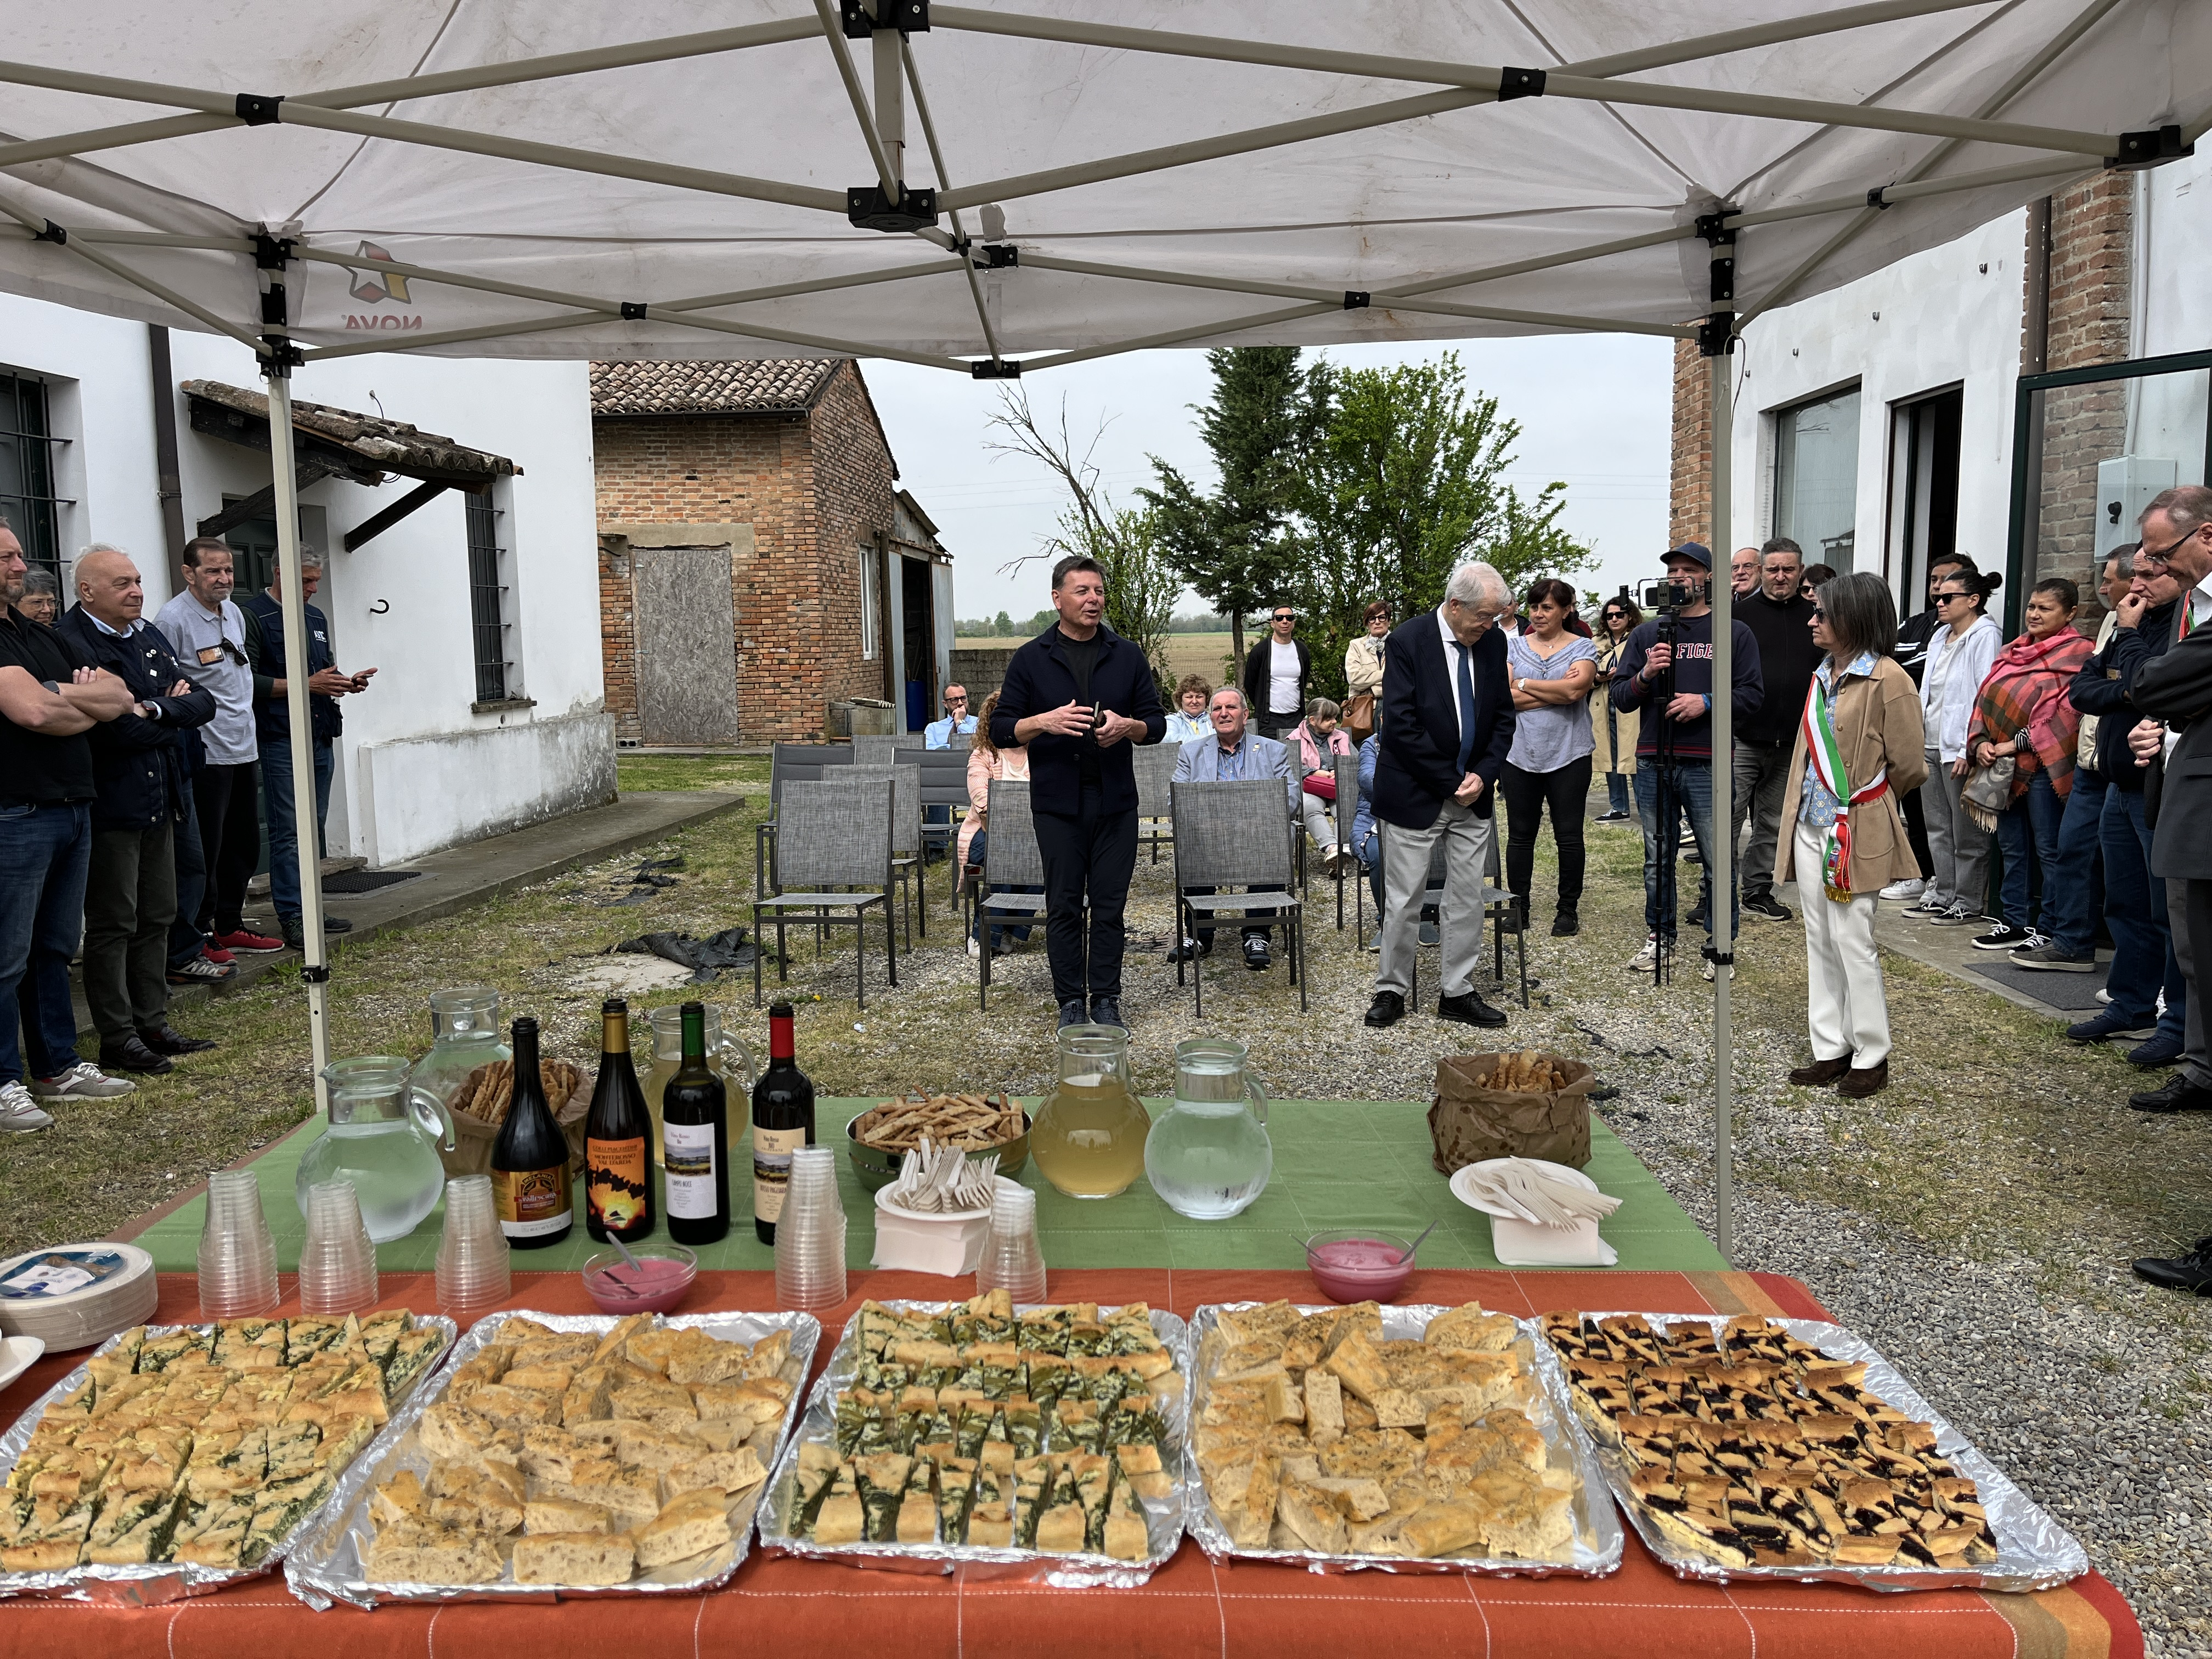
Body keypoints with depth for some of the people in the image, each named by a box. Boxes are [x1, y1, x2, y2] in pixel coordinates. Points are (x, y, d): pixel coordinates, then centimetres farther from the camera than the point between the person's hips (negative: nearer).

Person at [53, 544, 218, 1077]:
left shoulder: (149, 636, 12)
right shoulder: (69, 644, -15)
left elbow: (203, 703, 5)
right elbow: (118, 729, -23)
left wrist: (155, 709, -14)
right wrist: (174, 711, -6)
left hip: (159, 799, 8)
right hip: (111, 807, -8)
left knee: (157, 917, 14)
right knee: (112, 924, 1)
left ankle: (152, 1026, 23)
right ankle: (117, 1039, 10)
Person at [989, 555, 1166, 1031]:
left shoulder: (1127, 656, 7)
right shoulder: (1031, 659, 3)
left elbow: (1157, 723, 10)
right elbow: (1001, 729, 1)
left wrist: (1127, 726, -12)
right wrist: (1045, 722, -18)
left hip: (1115, 801, 1)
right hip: (1057, 802, -1)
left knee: (1110, 903, 4)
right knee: (1064, 905, 4)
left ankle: (1106, 1000, 15)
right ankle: (1071, 1002, 14)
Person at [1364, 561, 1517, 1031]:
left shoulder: (1492, 642, 2)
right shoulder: (1407, 641, -14)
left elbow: (1503, 715, 9)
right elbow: (1400, 724, -17)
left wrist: (1483, 775, -6)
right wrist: (1450, 783, -15)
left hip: (1473, 796, 5)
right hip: (1416, 794, -5)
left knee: (1468, 899, 9)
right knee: (1403, 901, 3)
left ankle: (1457, 993, 21)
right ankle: (1391, 990, 18)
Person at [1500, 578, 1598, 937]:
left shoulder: (1582, 648, 3)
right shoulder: (1514, 647, 8)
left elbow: (1575, 690, -16)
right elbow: (1506, 698, -6)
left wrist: (1525, 684, -7)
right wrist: (1557, 690, -11)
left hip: (1568, 756, -2)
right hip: (1520, 755, 2)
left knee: (1569, 836, 3)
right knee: (1520, 835, 7)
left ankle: (1568, 909, 15)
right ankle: (1519, 908, 16)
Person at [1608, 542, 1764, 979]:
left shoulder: (1735, 634, 7)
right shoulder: (1646, 633, 14)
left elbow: (1750, 697, 0)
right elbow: (1620, 697, 10)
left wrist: (1706, 702, -15)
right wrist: (1645, 676, -9)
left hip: (1708, 765, -3)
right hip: (1653, 762, 3)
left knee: (1718, 860, -2)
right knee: (1657, 857, 10)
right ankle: (1659, 935, 22)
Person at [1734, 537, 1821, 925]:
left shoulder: (1815, 616, 8)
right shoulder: (1740, 612, -2)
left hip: (1790, 743, 4)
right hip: (1742, 737, -4)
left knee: (1772, 823, 13)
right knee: (1726, 819, -5)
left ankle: (1758, 892, 23)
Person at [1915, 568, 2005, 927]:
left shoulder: (1985, 636, -10)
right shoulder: (1941, 638, 16)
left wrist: (1969, 748, -20)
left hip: (1960, 749, -9)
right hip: (1931, 745, 9)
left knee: (1966, 831, 0)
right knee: (1938, 828, 14)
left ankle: (1967, 903, 7)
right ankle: (1941, 895, 22)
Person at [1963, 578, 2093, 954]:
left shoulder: (2076, 654, -5)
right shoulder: (2012, 651, 16)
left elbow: (2064, 712, -15)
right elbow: (1985, 698, 14)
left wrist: (2015, 744, -16)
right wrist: (1981, 742, -3)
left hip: (2042, 763, -7)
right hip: (2002, 764, 7)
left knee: (2048, 849, -1)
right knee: (2012, 846, 12)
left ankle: (2049, 930, 5)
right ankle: (2015, 923, 21)